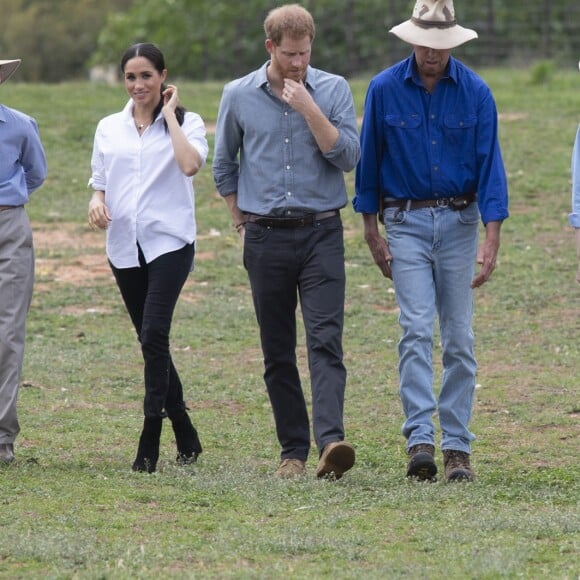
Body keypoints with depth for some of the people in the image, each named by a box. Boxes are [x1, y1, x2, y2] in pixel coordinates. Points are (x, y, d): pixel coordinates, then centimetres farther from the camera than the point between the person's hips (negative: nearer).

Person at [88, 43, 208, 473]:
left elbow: (190, 164, -18)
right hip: (125, 246, 5)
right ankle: (186, 437, 21)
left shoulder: (186, 122, 1)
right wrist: (97, 201, -4)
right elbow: (99, 181, 18)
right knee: (152, 341, 9)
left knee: (154, 336, -18)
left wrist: (169, 115, -10)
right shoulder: (109, 128, 13)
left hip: (169, 242, -5)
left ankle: (150, 444, -17)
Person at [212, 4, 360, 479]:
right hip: (266, 239, 2)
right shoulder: (239, 96, 4)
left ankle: (330, 441, -27)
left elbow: (348, 157, -8)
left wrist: (309, 109, -15)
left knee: (325, 341, -14)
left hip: (321, 233, -2)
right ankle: (293, 449, 12)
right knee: (278, 351, 5)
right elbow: (224, 165, 18)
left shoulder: (333, 90, 1)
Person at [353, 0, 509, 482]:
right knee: (417, 331, -12)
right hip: (406, 223, -1)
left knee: (459, 339, 2)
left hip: (459, 222, 1)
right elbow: (369, 162, 5)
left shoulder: (475, 93, -4)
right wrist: (372, 233, 5)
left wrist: (491, 242, -12)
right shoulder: (384, 90, -3)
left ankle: (457, 447, 6)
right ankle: (420, 440, -19)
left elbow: (490, 165, -5)